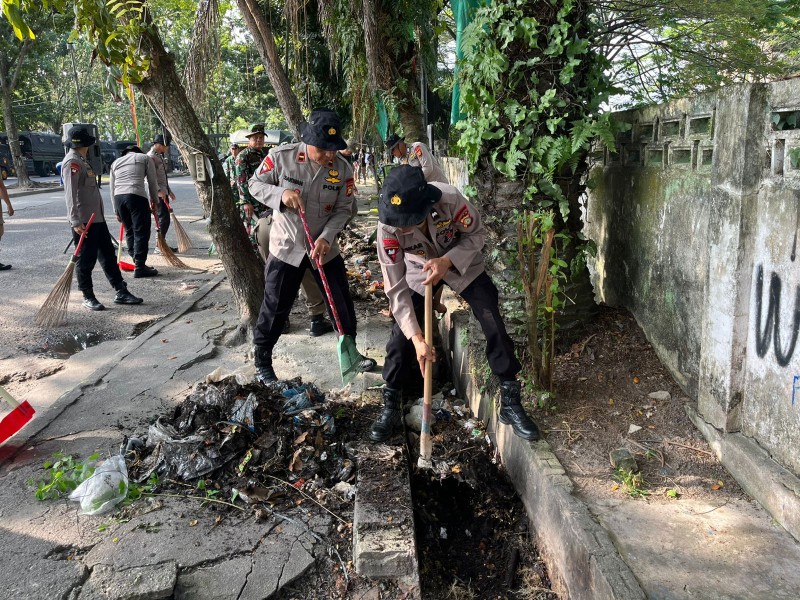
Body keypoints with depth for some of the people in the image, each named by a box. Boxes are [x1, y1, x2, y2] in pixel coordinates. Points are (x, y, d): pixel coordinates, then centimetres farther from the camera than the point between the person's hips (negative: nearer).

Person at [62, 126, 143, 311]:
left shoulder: (82, 161, 18)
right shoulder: (72, 162, -13)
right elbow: (70, 194, -20)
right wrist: (76, 222, -24)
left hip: (97, 218, 10)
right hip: (84, 221, -10)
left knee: (108, 255, 12)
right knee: (86, 260, 0)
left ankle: (121, 292, 18)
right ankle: (88, 297, 11)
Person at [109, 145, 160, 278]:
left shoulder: (115, 162, 27)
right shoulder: (144, 158, 17)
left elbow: (112, 188, 22)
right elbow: (153, 182, 9)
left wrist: (116, 210, 24)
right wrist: (154, 202, 17)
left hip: (118, 197, 5)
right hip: (136, 196, -5)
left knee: (129, 231, 16)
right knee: (141, 232, -3)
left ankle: (138, 262, 20)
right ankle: (140, 267, -6)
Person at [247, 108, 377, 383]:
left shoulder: (342, 168, -9)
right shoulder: (281, 157, -16)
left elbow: (344, 209, -5)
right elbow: (255, 184, -6)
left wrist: (326, 237, -20)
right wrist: (281, 193, -26)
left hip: (324, 247, 3)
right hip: (287, 246, -2)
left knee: (343, 303, 12)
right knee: (275, 308, 4)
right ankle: (262, 363, 23)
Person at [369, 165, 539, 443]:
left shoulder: (450, 199, -38)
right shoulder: (388, 227, -33)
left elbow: (478, 234, -17)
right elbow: (396, 288, -26)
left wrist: (447, 261, -34)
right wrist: (416, 338, -31)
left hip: (463, 264, 0)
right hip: (420, 271, 1)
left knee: (495, 327, -7)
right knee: (401, 336, -6)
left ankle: (510, 404, 8)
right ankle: (391, 406, 14)